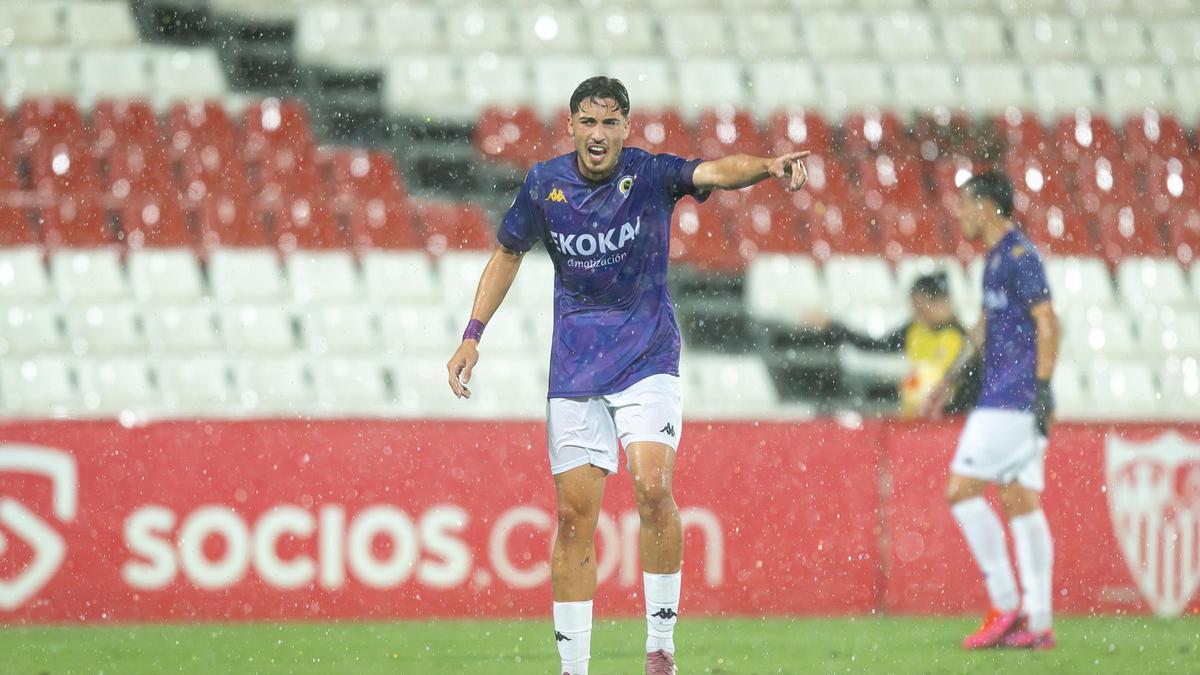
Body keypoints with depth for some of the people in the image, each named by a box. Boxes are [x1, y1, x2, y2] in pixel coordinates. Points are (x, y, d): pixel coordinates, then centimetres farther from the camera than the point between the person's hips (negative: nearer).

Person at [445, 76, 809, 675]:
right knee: (575, 515, 1)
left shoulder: (651, 174, -10)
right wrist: (472, 336, 8)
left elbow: (715, 172, -29)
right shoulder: (544, 184, -2)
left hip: (647, 358, -3)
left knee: (652, 485, -22)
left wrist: (769, 166, -50)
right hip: (574, 372, 3)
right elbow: (508, 254, 14)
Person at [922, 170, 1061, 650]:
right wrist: (949, 381, 31)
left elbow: (1048, 323, -17)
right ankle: (1038, 624, 5)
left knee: (961, 492, -9)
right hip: (1004, 399, 10)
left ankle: (1007, 606, -7)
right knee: (1021, 503, 6)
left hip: (1014, 400, -10)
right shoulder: (996, 258, 18)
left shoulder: (1019, 256, -11)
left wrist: (1042, 390, -21)